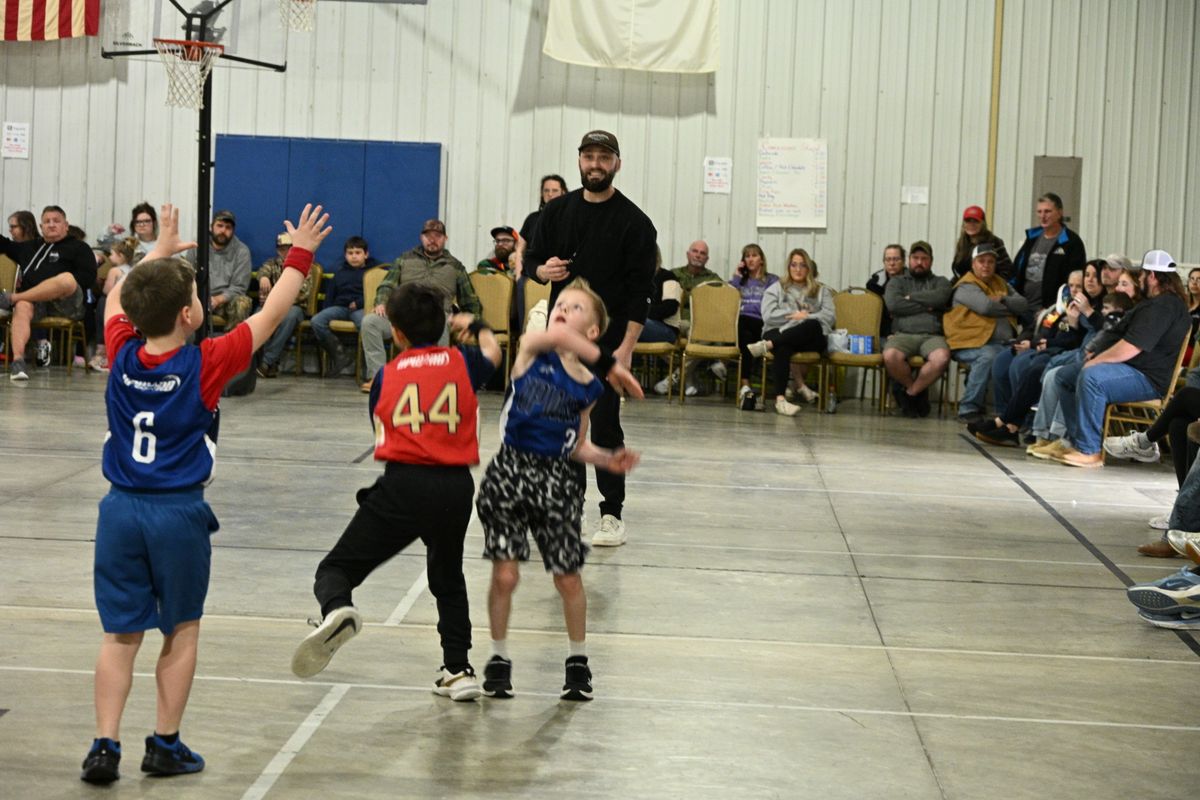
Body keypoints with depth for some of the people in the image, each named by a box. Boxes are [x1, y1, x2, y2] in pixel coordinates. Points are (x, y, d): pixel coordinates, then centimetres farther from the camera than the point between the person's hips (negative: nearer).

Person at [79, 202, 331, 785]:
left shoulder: (123, 354, -2)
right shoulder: (206, 364, -12)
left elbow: (117, 298, 19)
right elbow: (269, 316, -4)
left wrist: (161, 250, 31)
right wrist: (299, 256, 7)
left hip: (121, 509, 3)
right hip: (179, 513, -3)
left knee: (120, 635, 8)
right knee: (181, 631, 12)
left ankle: (105, 746, 2)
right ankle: (165, 745, 17)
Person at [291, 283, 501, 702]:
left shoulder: (386, 376, 9)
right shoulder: (462, 362, 11)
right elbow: (492, 353, 34)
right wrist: (476, 326, 54)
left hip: (402, 483, -3)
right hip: (456, 486, 3)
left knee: (336, 568, 3)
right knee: (448, 577, 27)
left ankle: (337, 608, -31)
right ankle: (459, 669, 25)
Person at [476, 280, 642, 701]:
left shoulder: (588, 386, 6)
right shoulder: (531, 348, -4)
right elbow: (557, 338, -28)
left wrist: (609, 460, -3)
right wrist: (609, 363, -28)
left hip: (557, 480, 2)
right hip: (511, 470, -2)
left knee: (568, 579, 7)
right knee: (505, 575, -2)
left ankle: (577, 659, 28)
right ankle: (499, 658, 19)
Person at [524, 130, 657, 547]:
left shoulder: (634, 222, -6)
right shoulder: (557, 211, 8)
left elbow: (640, 290, -9)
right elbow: (531, 261, 14)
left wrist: (626, 347, -16)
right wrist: (544, 271, -12)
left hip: (607, 340, -4)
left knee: (605, 426, -4)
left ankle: (612, 513, 3)